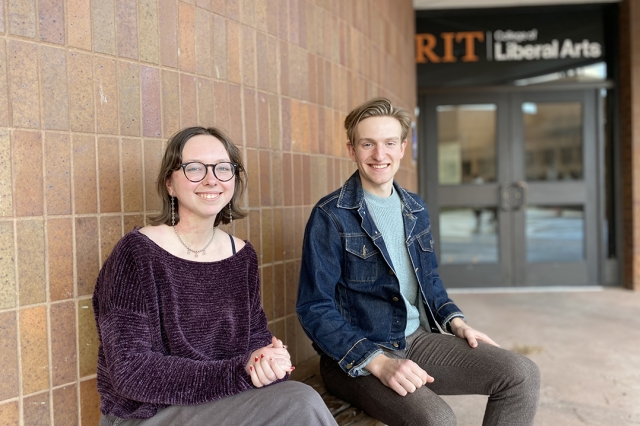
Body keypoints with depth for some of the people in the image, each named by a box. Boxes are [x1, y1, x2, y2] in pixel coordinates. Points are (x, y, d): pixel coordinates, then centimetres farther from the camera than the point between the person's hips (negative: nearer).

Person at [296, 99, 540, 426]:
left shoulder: (416, 209, 10)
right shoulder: (330, 216, -11)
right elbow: (315, 309, -14)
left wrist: (456, 322, 5)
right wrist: (379, 362, -23)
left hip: (418, 338, 7)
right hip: (355, 357, -6)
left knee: (523, 374, -8)